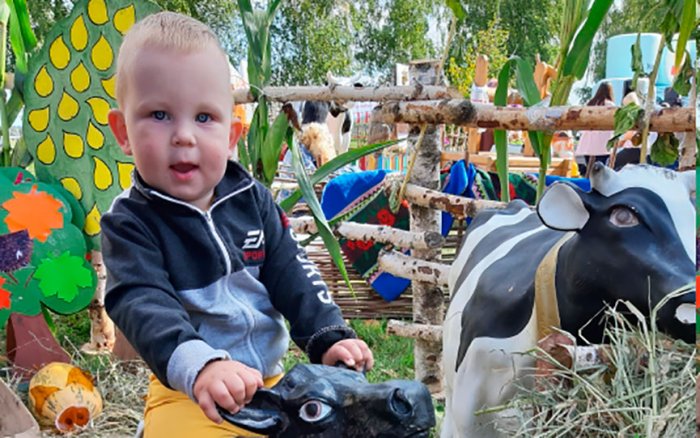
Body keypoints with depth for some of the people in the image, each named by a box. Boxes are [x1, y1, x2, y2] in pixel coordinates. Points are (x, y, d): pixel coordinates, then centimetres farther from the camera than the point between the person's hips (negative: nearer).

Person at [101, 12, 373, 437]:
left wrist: (330, 336, -14)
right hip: (187, 390, -4)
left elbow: (292, 273, 1)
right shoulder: (129, 222, -11)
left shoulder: (252, 198, 1)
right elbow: (143, 305, -26)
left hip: (272, 376, 4)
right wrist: (199, 365, -43)